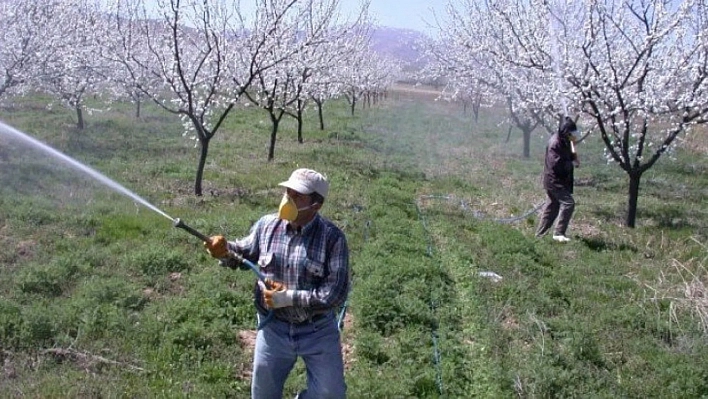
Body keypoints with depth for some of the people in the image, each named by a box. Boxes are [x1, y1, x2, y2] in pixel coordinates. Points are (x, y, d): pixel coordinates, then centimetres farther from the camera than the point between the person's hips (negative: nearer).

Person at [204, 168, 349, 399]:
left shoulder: (333, 238, -19)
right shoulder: (266, 226, -7)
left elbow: (336, 293, -23)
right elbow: (246, 253, 10)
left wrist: (289, 297, -27)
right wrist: (225, 250, -13)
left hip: (318, 331, -2)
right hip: (273, 328, 3)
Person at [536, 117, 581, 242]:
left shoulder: (564, 141, 10)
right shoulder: (555, 143, -21)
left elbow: (568, 157, 19)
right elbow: (557, 164, -26)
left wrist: (574, 158, -3)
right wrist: (573, 163, -14)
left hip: (557, 181, 10)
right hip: (554, 180, -10)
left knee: (552, 207, 14)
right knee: (568, 203, -15)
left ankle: (540, 234, 22)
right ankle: (559, 233, -12)